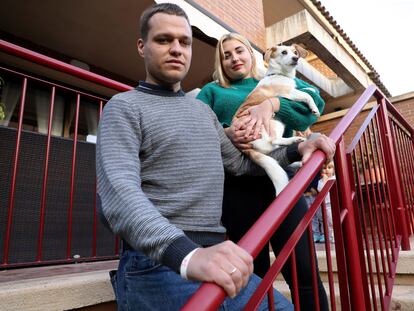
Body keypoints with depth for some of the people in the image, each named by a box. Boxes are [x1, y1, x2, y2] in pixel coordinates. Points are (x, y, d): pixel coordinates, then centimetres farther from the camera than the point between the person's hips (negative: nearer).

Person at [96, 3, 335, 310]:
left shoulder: (204, 110, 17)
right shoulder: (125, 107, -4)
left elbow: (238, 161, 24)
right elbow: (119, 192, -20)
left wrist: (296, 149, 11)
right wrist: (187, 255, -36)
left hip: (214, 258, 6)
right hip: (158, 265, -6)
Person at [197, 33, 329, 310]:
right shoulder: (212, 90, 18)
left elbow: (316, 100, 1)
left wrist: (272, 104, -16)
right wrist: (225, 133, -19)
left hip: (280, 178, 0)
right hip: (236, 185, 0)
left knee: (304, 272, -2)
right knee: (254, 274, 8)